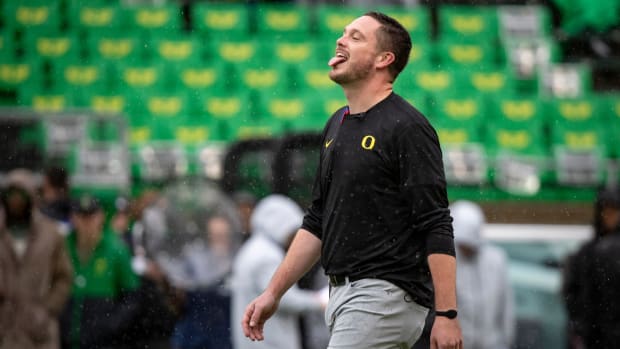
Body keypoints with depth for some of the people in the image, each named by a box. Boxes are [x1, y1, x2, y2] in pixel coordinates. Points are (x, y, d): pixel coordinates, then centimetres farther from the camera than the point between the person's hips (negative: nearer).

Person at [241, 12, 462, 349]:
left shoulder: (407, 128, -11)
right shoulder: (337, 126, 16)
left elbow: (437, 229, -16)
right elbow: (317, 221, 21)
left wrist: (446, 315, -22)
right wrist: (273, 293, 16)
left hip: (387, 294, -9)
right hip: (342, 294, 9)